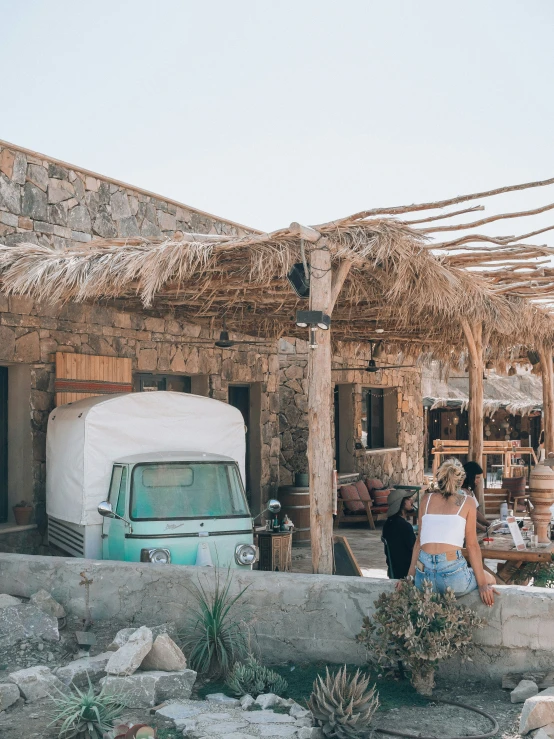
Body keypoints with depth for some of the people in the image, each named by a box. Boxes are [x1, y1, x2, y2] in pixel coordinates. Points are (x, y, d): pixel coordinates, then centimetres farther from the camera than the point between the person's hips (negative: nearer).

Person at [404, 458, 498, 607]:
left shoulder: (427, 498, 14)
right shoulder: (467, 502, 6)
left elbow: (419, 540, 15)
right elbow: (472, 545, 3)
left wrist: (410, 577, 19)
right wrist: (483, 584, 6)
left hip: (424, 577, 4)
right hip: (452, 574, -4)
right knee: (490, 579, 27)